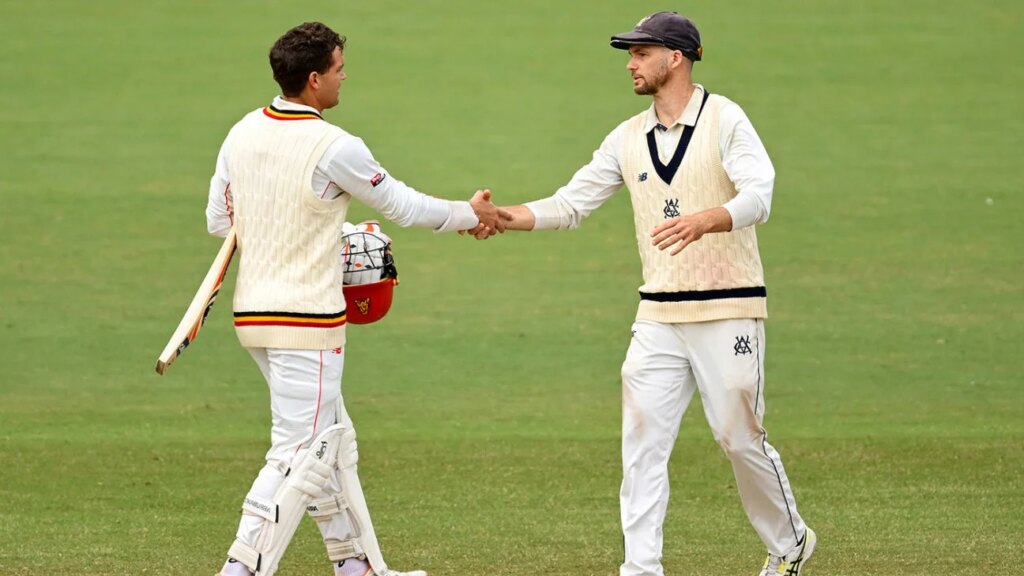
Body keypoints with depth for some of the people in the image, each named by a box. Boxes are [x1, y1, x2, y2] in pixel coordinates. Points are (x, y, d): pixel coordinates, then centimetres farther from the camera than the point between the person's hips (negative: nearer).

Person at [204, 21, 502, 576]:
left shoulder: (242, 133, 4)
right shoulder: (334, 148, -17)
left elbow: (219, 221, 13)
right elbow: (403, 206, -5)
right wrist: (471, 214, 12)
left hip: (253, 314, 8)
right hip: (306, 321, -8)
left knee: (332, 441, 19)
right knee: (298, 454, -6)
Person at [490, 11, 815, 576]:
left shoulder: (724, 119, -8)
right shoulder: (628, 138, 9)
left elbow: (757, 197, -21)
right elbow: (570, 204, 8)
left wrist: (703, 221, -40)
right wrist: (508, 217, -9)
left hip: (728, 311, -5)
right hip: (659, 317, 5)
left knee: (740, 437, 1)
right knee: (642, 443, -2)